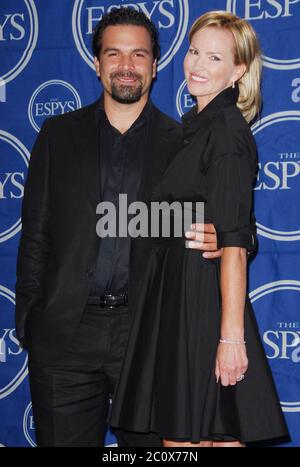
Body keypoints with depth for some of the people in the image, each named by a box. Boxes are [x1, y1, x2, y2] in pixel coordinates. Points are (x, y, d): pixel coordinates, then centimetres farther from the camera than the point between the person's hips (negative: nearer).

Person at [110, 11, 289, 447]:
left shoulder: (226, 131, -13)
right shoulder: (197, 125, 16)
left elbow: (232, 243, -19)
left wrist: (231, 336, -22)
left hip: (203, 304, -9)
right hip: (176, 299, 9)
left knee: (190, 436, -1)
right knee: (176, 434, 12)